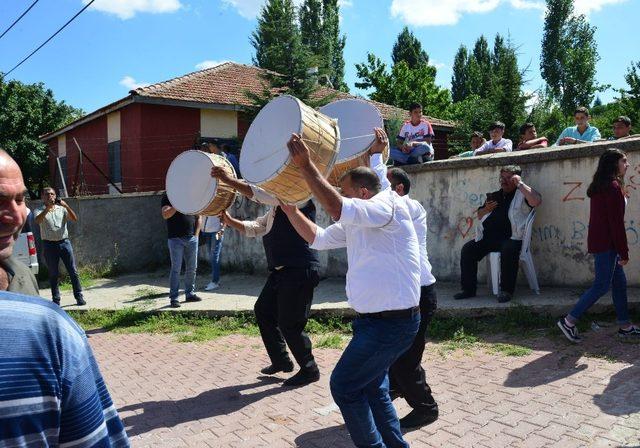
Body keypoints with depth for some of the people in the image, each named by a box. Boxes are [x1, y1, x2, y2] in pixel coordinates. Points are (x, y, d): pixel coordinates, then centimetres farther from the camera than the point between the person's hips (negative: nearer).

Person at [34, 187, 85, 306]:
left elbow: (75, 219, -3)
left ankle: (79, 296, 7)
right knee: (53, 274, 6)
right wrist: (48, 207, -24)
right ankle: (56, 299, 14)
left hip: (64, 242, 1)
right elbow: (38, 221, -16)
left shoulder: (62, 209, 10)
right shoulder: (39, 210, 5)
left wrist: (66, 206, -14)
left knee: (73, 271, 0)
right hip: (49, 245, -1)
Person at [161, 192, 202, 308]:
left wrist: (196, 234, 5)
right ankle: (173, 298, 2)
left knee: (192, 268, 10)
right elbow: (165, 215, -15)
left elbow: (198, 217, 14)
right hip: (175, 239, -4)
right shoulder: (168, 196, 0)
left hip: (192, 238, 4)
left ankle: (190, 293, 22)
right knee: (176, 269, -3)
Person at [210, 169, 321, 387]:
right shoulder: (275, 209, 19)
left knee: (289, 324, -4)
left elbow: (260, 194, -23)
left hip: (298, 272, -10)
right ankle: (281, 360, 31)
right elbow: (253, 228, 22)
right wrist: (229, 221, 8)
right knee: (263, 311, 17)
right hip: (281, 271, 10)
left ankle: (309, 370, 14)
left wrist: (228, 180, -21)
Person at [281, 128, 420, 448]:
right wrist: (289, 209, 12)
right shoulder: (355, 224, 12)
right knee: (371, 389, 21)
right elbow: (319, 239, 20)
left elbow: (337, 209, -32)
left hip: (391, 323, -10)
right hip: (373, 318, 10)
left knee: (343, 387, -1)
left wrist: (305, 166, -29)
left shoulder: (388, 204, -16)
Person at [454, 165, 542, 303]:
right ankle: (469, 289, -7)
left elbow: (537, 201, -16)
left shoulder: (521, 195, 7)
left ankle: (506, 290, -24)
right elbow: (479, 215, 31)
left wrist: (520, 184, -8)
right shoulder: (495, 195, 25)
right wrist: (486, 209, 7)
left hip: (510, 238, -6)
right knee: (467, 249, -13)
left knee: (508, 250, -37)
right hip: (487, 237, 6)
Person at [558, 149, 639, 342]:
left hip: (599, 241, 10)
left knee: (619, 282, 14)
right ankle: (569, 321, -2)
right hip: (606, 244, -10)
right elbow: (617, 223, -18)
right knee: (602, 285, -5)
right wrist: (624, 252, -14)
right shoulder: (613, 187, -15)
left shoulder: (600, 186, 14)